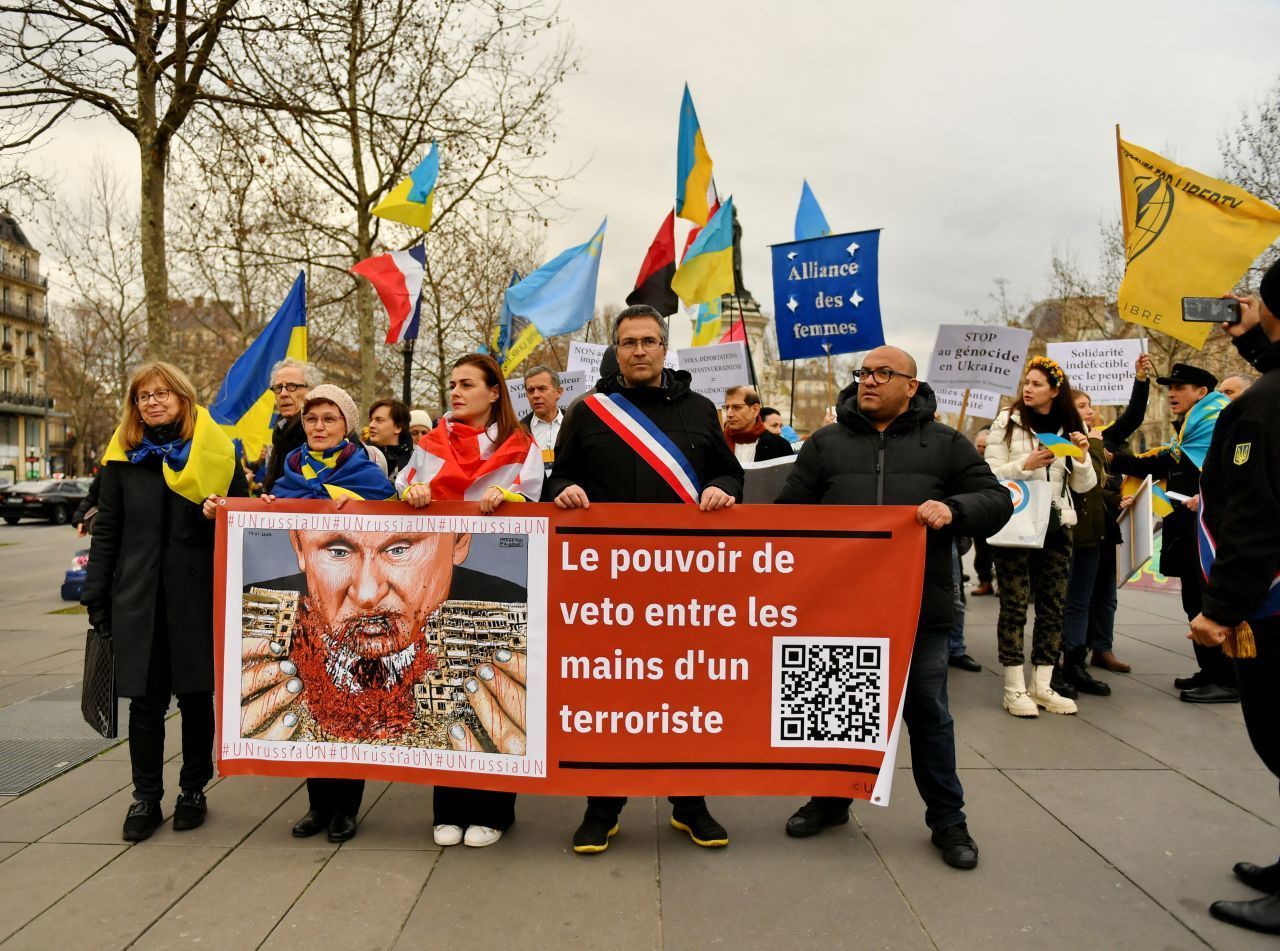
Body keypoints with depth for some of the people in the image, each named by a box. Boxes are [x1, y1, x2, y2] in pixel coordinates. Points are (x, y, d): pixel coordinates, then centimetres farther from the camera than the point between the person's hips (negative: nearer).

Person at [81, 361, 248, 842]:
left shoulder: (217, 451, 2)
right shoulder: (123, 458, 7)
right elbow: (106, 532, 9)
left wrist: (222, 514, -15)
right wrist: (96, 599, 6)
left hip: (198, 595, -1)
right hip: (138, 599, 1)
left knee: (196, 694, 8)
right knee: (145, 699, 5)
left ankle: (193, 791, 24)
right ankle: (146, 798, 19)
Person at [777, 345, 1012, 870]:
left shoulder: (945, 443, 7)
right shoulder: (826, 443, 9)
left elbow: (995, 501, 3)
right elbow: (789, 510, 9)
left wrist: (953, 509, -18)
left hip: (919, 606, -1)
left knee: (928, 713, 10)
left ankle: (947, 819, 26)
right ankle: (832, 799, 34)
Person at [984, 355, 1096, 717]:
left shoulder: (1071, 427, 9)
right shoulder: (1008, 422, -1)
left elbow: (1083, 485, 9)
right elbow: (991, 475, -7)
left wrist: (1082, 458, -9)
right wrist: (1026, 463, -21)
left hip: (1056, 525, 4)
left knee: (1052, 605, 7)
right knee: (1014, 606, -1)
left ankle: (1042, 685, 17)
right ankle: (1014, 689, 6)